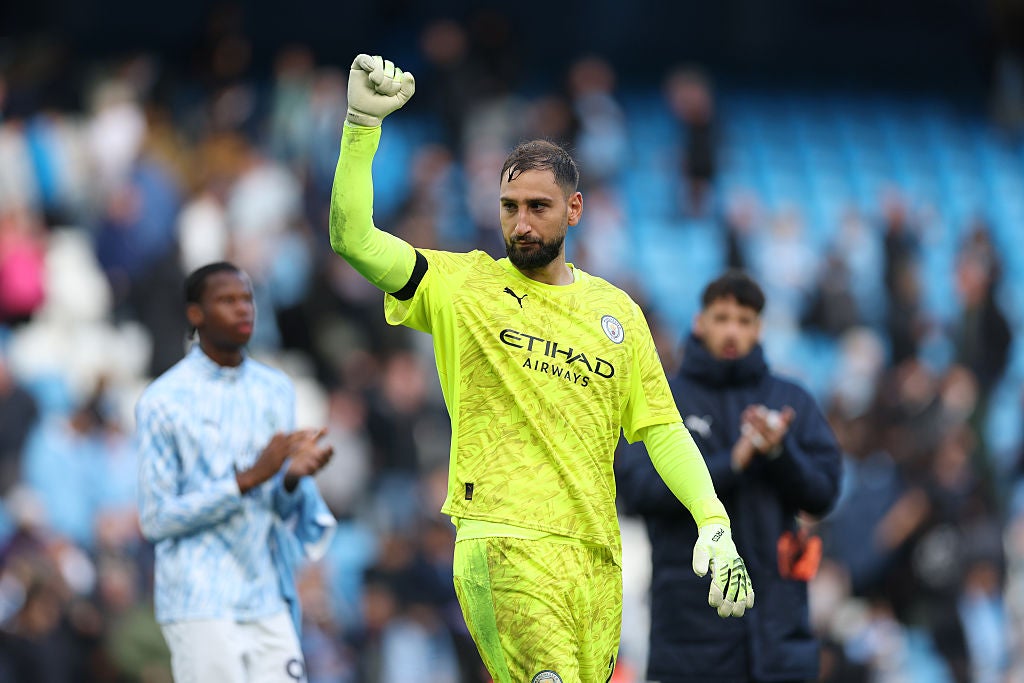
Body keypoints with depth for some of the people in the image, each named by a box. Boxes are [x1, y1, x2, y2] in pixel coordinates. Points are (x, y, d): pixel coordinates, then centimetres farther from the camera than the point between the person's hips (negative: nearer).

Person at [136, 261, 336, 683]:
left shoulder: (277, 390, 12)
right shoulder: (163, 402, -5)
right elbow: (156, 521, -9)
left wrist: (294, 477, -9)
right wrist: (251, 477, -16)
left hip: (267, 600, 5)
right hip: (200, 605, -5)